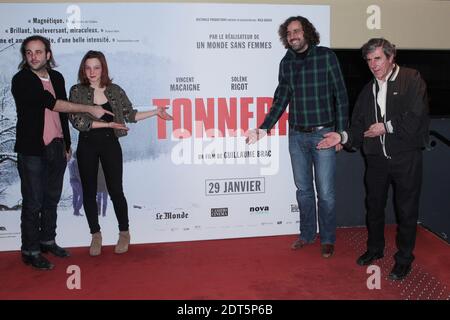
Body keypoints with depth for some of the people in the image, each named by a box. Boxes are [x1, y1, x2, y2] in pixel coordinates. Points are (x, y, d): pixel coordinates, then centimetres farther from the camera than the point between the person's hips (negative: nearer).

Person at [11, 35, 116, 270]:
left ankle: (47, 240, 29)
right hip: (33, 151, -6)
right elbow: (52, 103, -19)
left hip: (57, 147, 6)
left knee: (52, 199, 14)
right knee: (33, 203, 0)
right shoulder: (21, 80, -9)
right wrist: (89, 109, -18)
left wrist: (67, 144, 16)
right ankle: (30, 251, 12)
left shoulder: (57, 78, 9)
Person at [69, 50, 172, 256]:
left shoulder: (114, 91, 1)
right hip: (87, 146, 0)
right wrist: (107, 124, -14)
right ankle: (95, 235, 22)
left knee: (115, 190, 1)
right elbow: (77, 121, -13)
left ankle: (124, 233, 19)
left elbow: (131, 115, 8)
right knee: (89, 192, 7)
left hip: (110, 145, 0)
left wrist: (156, 112, 4)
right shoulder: (77, 91, -3)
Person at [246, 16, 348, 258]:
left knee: (325, 191, 2)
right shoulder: (286, 63, 6)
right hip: (297, 136, 4)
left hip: (323, 135, -4)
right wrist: (264, 128, -6)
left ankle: (327, 239, 19)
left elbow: (340, 96, -3)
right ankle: (307, 233, 29)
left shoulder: (326, 57, -4)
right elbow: (280, 100, 6)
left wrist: (341, 132, -6)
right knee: (303, 189, 13)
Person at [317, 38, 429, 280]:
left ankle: (404, 258, 24)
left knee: (406, 210, 7)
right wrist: (343, 137, -7)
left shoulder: (412, 80, -6)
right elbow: (360, 127, 10)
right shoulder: (368, 91, 12)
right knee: (374, 206, 17)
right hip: (376, 158, 5)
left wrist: (385, 127, -11)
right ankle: (375, 249, 37)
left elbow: (415, 119, -17)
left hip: (406, 158, -5)